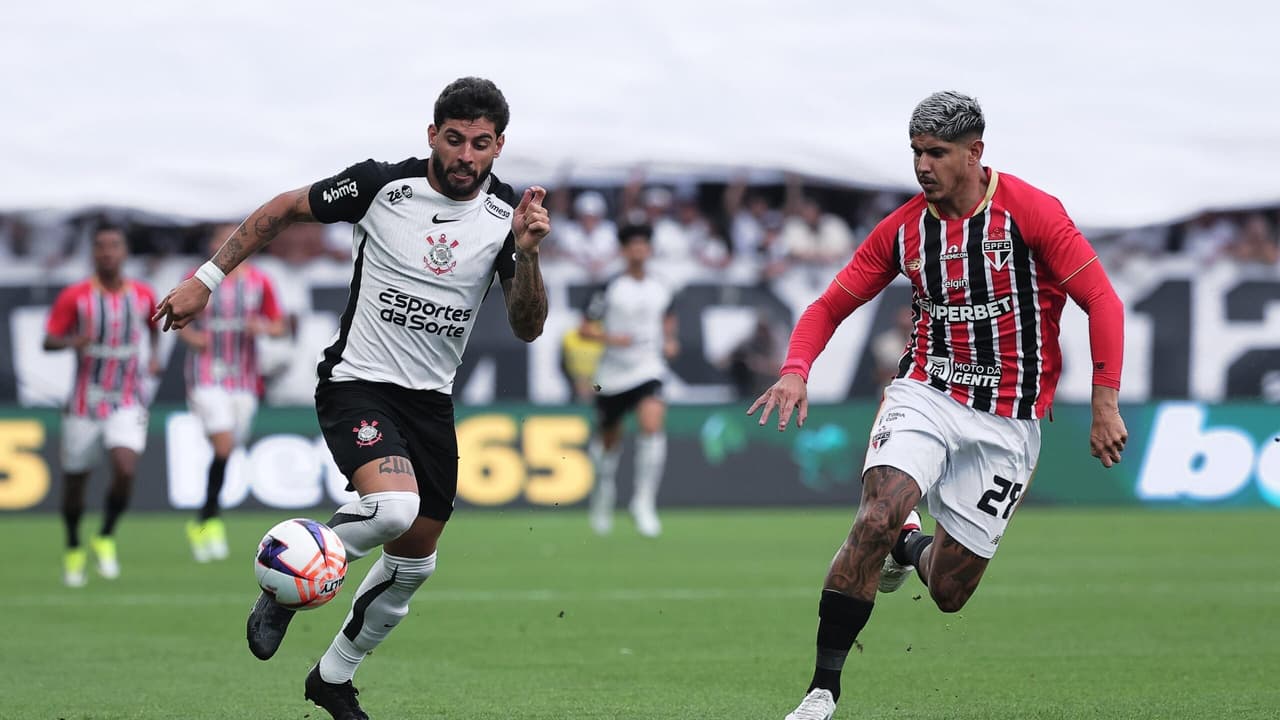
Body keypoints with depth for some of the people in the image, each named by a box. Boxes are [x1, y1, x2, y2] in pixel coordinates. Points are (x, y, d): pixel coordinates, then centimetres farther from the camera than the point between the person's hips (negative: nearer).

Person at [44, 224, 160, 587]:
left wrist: (154, 355, 8)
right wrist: (73, 342, -27)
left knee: (125, 469, -22)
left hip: (128, 404, 1)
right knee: (75, 480, 7)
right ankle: (73, 549, 33)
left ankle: (106, 537, 2)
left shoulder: (143, 294, 1)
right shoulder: (74, 297, -7)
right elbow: (48, 340, -7)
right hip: (84, 404, -1)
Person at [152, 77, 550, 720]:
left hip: (431, 400, 5)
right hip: (357, 383, -5)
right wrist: (206, 279, 1)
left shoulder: (509, 215, -5)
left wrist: (526, 253, -26)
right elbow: (284, 209, 2)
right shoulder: (381, 185, -13)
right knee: (394, 506, -31)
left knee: (415, 561, 11)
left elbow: (527, 328, -9)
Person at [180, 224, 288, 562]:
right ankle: (210, 520, -4)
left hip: (245, 379, 3)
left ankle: (201, 523, 23)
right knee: (223, 445, -18)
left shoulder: (260, 282, 4)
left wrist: (263, 327, -13)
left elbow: (279, 327, 8)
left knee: (227, 451, 6)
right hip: (207, 375, -3)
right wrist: (190, 335, -9)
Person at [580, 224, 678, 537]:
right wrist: (610, 338, -20)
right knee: (609, 440, 12)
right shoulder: (610, 289, -6)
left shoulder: (660, 290, 5)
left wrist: (669, 341, 6)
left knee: (652, 425, -24)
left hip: (648, 370, 1)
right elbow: (585, 328, -3)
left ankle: (644, 501, -20)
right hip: (613, 374, -1)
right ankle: (603, 494, 40)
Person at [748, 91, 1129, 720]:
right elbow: (830, 306, 7)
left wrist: (1105, 402, -16)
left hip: (1007, 420, -1)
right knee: (877, 518, -28)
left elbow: (1101, 301, -9)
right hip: (926, 394, 1)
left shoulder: (1029, 212, -10)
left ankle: (912, 550, 42)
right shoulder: (901, 230, 0)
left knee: (948, 591, 3)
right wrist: (795, 370, -12)